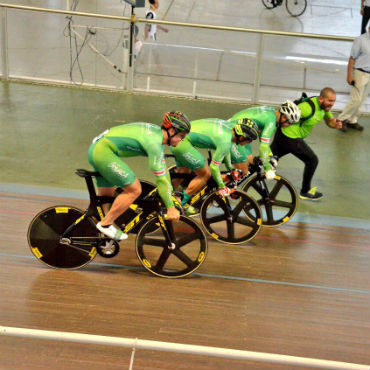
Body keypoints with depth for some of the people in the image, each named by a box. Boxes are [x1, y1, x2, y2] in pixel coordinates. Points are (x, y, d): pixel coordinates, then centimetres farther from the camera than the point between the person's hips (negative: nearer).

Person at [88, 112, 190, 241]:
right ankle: (106, 224, 0)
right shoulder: (154, 142, -21)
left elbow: (163, 167, 19)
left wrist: (171, 195, 24)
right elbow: (160, 178, -19)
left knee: (106, 195, 18)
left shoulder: (157, 133, 10)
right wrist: (171, 208, -12)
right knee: (134, 190, -10)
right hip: (103, 151, -10)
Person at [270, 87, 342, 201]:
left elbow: (329, 121, 15)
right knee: (312, 160, 0)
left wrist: (335, 123, -6)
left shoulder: (324, 106, 4)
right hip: (290, 138, -9)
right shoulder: (309, 107, -27)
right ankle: (305, 192, 14)